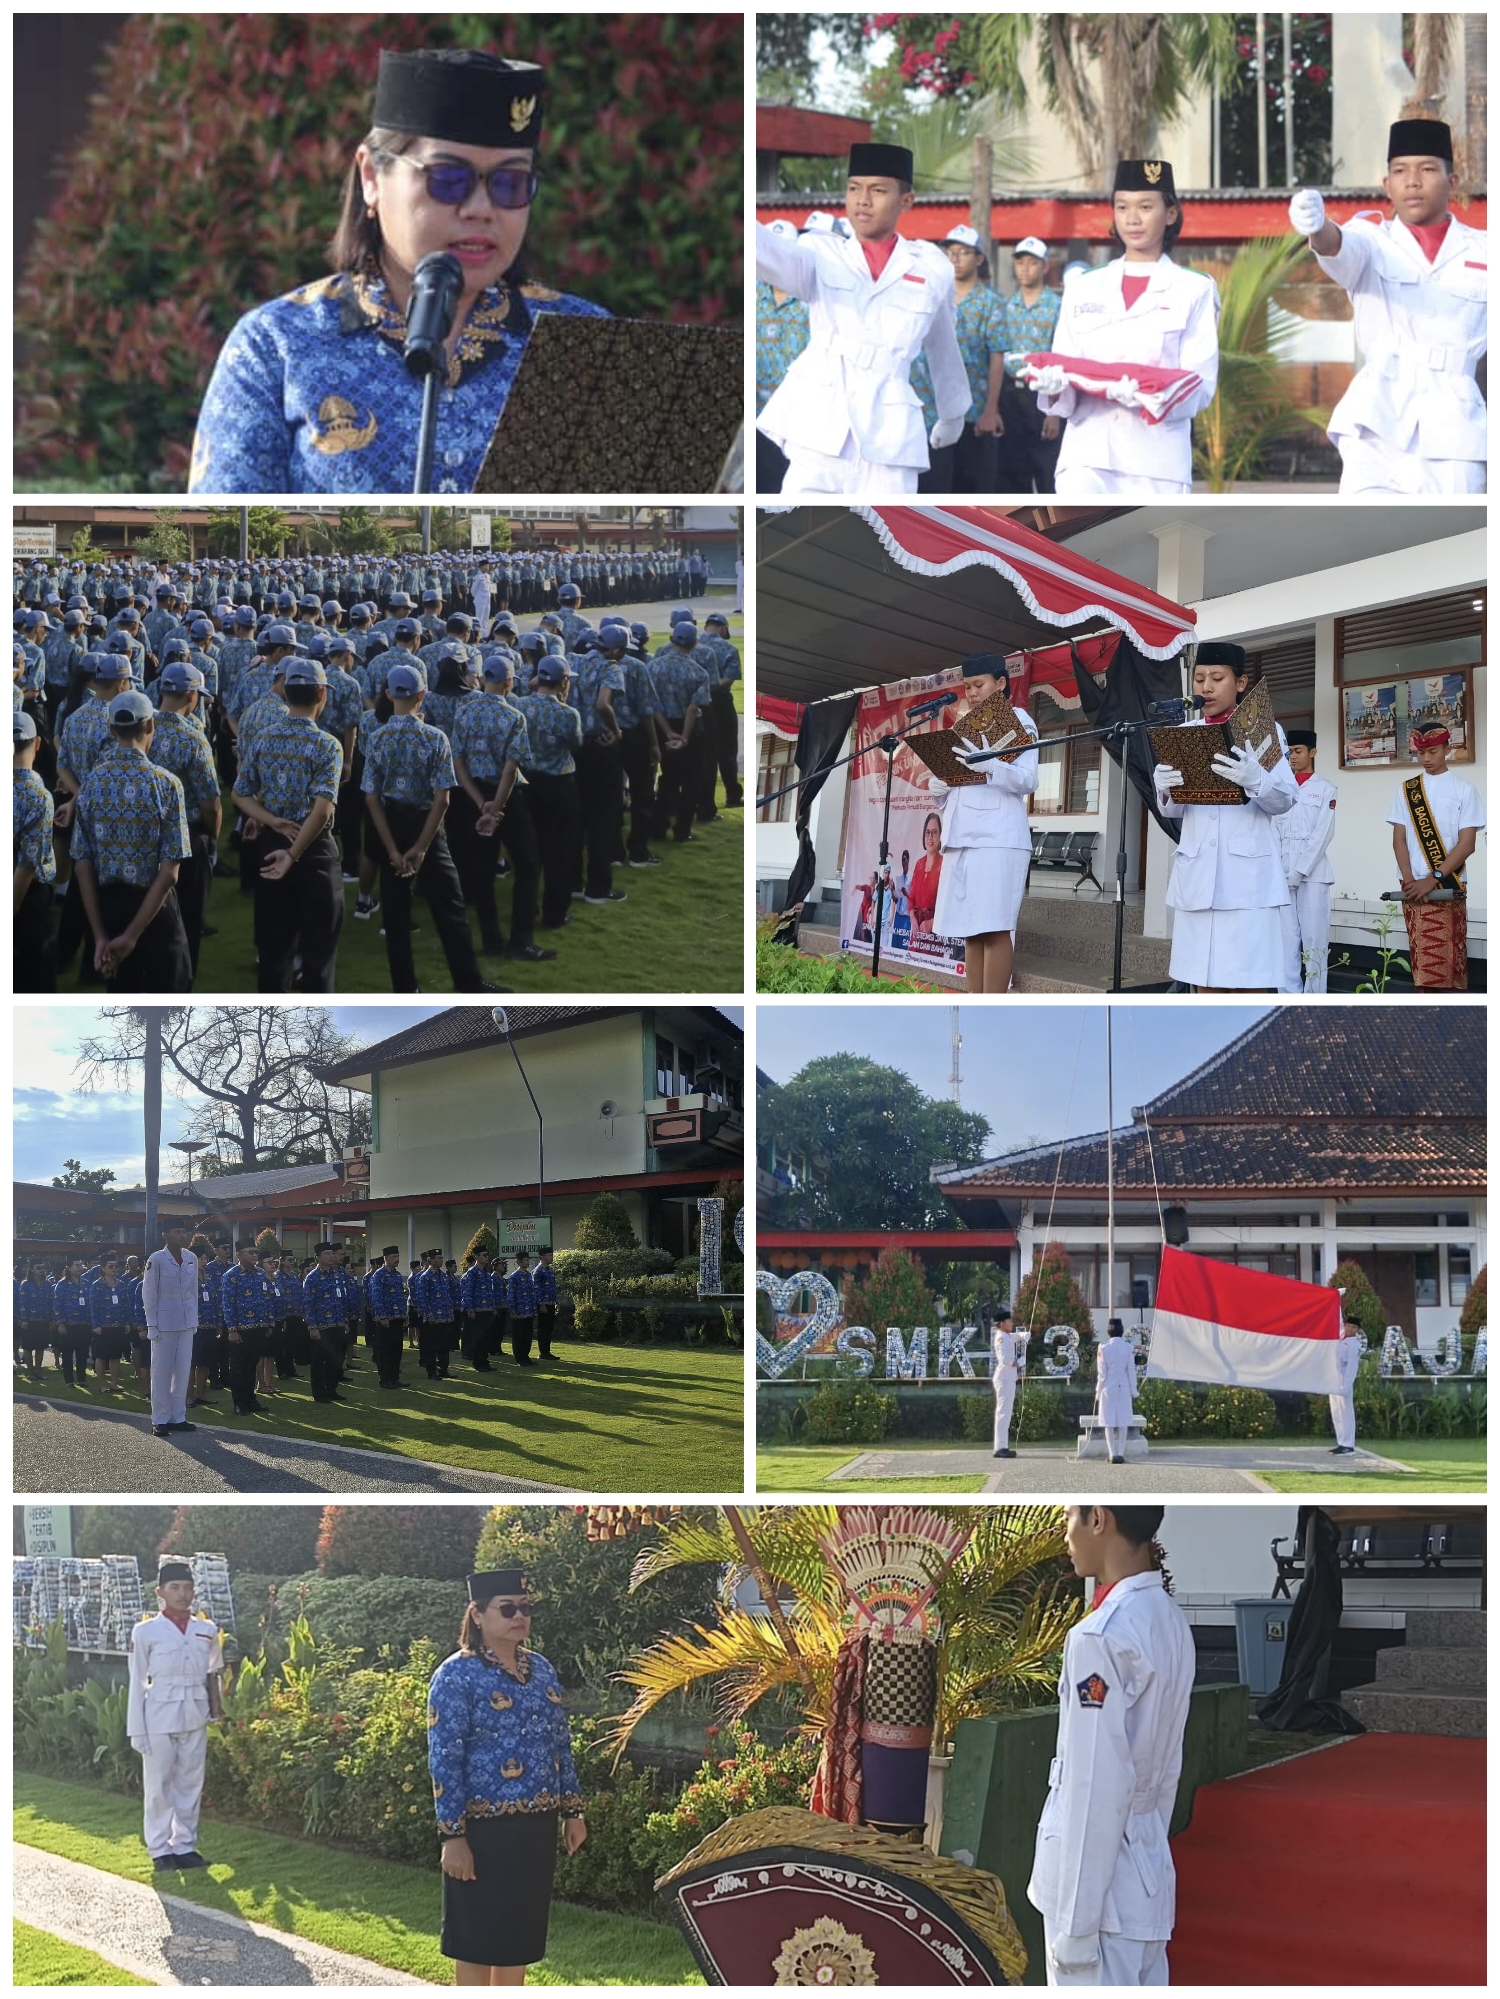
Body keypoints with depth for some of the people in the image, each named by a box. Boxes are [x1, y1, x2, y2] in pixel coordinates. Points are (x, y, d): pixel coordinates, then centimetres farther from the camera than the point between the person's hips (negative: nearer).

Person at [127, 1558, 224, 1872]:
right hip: (160, 1717, -3)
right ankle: (160, 1849, 11)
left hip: (195, 1719, 4)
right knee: (159, 1785, 2)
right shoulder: (146, 1632, -5)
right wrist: (137, 1731, -5)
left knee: (191, 1784, 9)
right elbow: (137, 1684, -3)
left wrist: (217, 1711, 8)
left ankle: (185, 1845, 18)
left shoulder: (207, 1631, 5)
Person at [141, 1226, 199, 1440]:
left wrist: (194, 1321, 10)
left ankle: (178, 1417, 15)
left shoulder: (192, 1259, 6)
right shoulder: (156, 1260, -9)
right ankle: (160, 1420, 6)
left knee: (183, 1371, 6)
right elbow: (149, 1294, -7)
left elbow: (194, 1292, 12)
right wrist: (152, 1326, -9)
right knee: (161, 1372, 0)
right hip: (164, 1323, -5)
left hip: (186, 1323, 5)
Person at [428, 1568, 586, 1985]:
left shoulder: (540, 1668, 10)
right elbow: (443, 1760, -14)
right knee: (478, 1937, 1)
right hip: (485, 1829, -7)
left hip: (537, 1825, 7)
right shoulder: (457, 1676, -11)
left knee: (520, 1932, 13)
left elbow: (560, 1745, 16)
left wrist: (572, 1811, 12)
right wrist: (452, 1836, -18)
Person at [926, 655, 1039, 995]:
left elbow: (1027, 780, -9)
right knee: (969, 929, 3)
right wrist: (941, 785, 3)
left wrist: (989, 766, -26)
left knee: (994, 928, -12)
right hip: (962, 837, 7)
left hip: (998, 838, -7)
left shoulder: (1017, 719, 3)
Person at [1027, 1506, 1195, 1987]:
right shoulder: (1172, 1625, 7)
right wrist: (1145, 1856, 20)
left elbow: (1094, 1794, -19)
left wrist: (1074, 1920, -15)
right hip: (1149, 1877, 8)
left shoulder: (1101, 1637, -19)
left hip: (1100, 1886, -8)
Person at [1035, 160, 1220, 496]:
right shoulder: (1084, 290, 16)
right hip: (1087, 457, 1)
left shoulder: (1194, 291, 8)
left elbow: (1201, 385, -1)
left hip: (1157, 462, -1)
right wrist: (1054, 385, -14)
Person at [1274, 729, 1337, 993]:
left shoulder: (1325, 789, 4)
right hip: (1282, 875, 4)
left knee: (1313, 940, -4)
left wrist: (1299, 871, -12)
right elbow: (1274, 833, 9)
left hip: (1313, 874, -3)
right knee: (1286, 940, 0)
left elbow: (1322, 834, -5)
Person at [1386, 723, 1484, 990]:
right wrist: (1409, 880, -9)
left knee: (1451, 961, -6)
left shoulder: (1463, 789, 0)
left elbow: (1467, 843, -6)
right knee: (1423, 960, 2)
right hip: (1414, 888, 3)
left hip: (1448, 888, -3)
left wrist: (1433, 879, -15)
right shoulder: (1406, 789, 10)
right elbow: (1399, 838, 6)